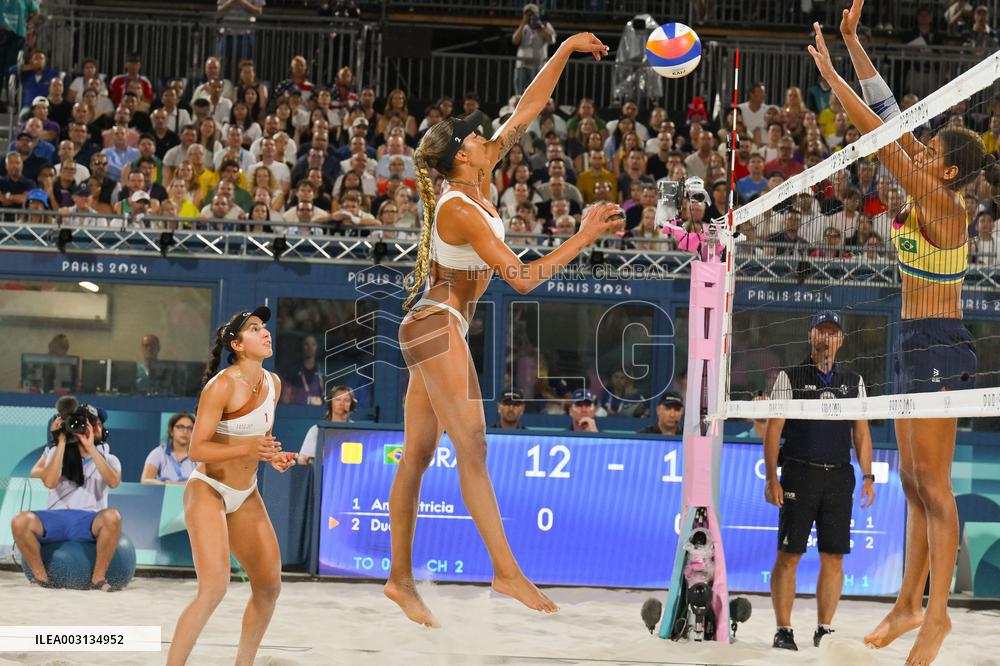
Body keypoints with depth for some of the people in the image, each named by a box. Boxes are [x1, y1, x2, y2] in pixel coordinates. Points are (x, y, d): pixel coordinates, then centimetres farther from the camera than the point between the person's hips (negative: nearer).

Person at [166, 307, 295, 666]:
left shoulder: (273, 383, 4)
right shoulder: (222, 385, -19)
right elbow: (196, 450, -20)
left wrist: (273, 456, -2)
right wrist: (247, 449, -32)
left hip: (246, 497, 8)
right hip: (208, 491, -8)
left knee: (269, 586, 8)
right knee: (214, 589, -21)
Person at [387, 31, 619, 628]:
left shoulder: (479, 180, 6)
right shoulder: (461, 210, -19)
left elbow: (528, 110, 9)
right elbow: (523, 278, -21)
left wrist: (566, 51, 4)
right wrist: (584, 238, -19)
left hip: (434, 328, 10)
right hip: (439, 326, -10)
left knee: (418, 455, 8)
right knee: (472, 446, -12)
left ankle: (401, 578, 9)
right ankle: (507, 571, -15)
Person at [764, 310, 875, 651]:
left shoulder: (853, 381, 14)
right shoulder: (790, 377, 3)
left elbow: (861, 432, 15)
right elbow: (773, 430, 0)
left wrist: (867, 477, 4)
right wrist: (771, 479, -9)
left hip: (839, 476, 3)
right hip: (799, 474, -3)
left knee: (834, 558, 1)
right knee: (789, 555, -5)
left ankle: (824, 629, 7)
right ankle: (783, 629, 0)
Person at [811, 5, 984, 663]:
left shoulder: (944, 205, -15)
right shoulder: (926, 194, 8)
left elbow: (883, 139, -21)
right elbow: (891, 115, 10)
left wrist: (833, 77, -17)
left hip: (939, 346, -10)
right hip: (919, 343, 10)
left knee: (932, 484, -8)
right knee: (914, 481, 12)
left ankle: (937, 613, -5)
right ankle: (909, 604, 17)